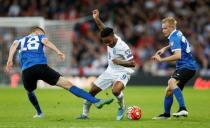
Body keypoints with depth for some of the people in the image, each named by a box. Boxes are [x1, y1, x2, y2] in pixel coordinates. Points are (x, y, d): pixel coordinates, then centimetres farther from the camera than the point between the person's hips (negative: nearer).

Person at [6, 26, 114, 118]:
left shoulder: (21, 40, 31)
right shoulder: (39, 37, 24)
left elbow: (14, 44, 8)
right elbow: (46, 42, 1)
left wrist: (10, 60, -4)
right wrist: (58, 52, -11)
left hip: (26, 71, 3)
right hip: (41, 66, -3)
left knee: (30, 92, 36)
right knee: (68, 84, -7)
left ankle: (39, 113, 47)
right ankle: (96, 101, -15)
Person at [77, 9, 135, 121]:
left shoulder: (123, 47, -27)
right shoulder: (110, 39, -9)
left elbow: (132, 63, -24)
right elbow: (103, 28, 1)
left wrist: (119, 62, -34)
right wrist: (96, 19, -15)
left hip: (122, 72, -7)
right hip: (110, 71, 7)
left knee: (116, 90, -35)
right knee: (93, 90, 3)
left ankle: (122, 108, -5)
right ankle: (85, 113, 16)